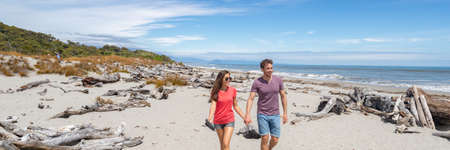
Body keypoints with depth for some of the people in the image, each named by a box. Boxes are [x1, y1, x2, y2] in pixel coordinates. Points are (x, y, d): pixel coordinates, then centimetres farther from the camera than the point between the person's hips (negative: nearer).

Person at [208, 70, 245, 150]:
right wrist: (210, 116, -37)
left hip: (229, 120, -1)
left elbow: (235, 106, 7)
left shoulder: (232, 90, -3)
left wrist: (244, 117, 9)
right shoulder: (215, 92, -6)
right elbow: (213, 105, -19)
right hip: (218, 121, 1)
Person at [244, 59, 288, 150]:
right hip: (262, 115, -2)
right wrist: (247, 115, -25)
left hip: (275, 115, 2)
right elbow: (250, 99, -13)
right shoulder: (257, 82, -10)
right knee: (265, 139, -5)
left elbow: (283, 96, 6)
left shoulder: (278, 80, -3)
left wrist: (285, 113, 6)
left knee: (275, 140, 4)